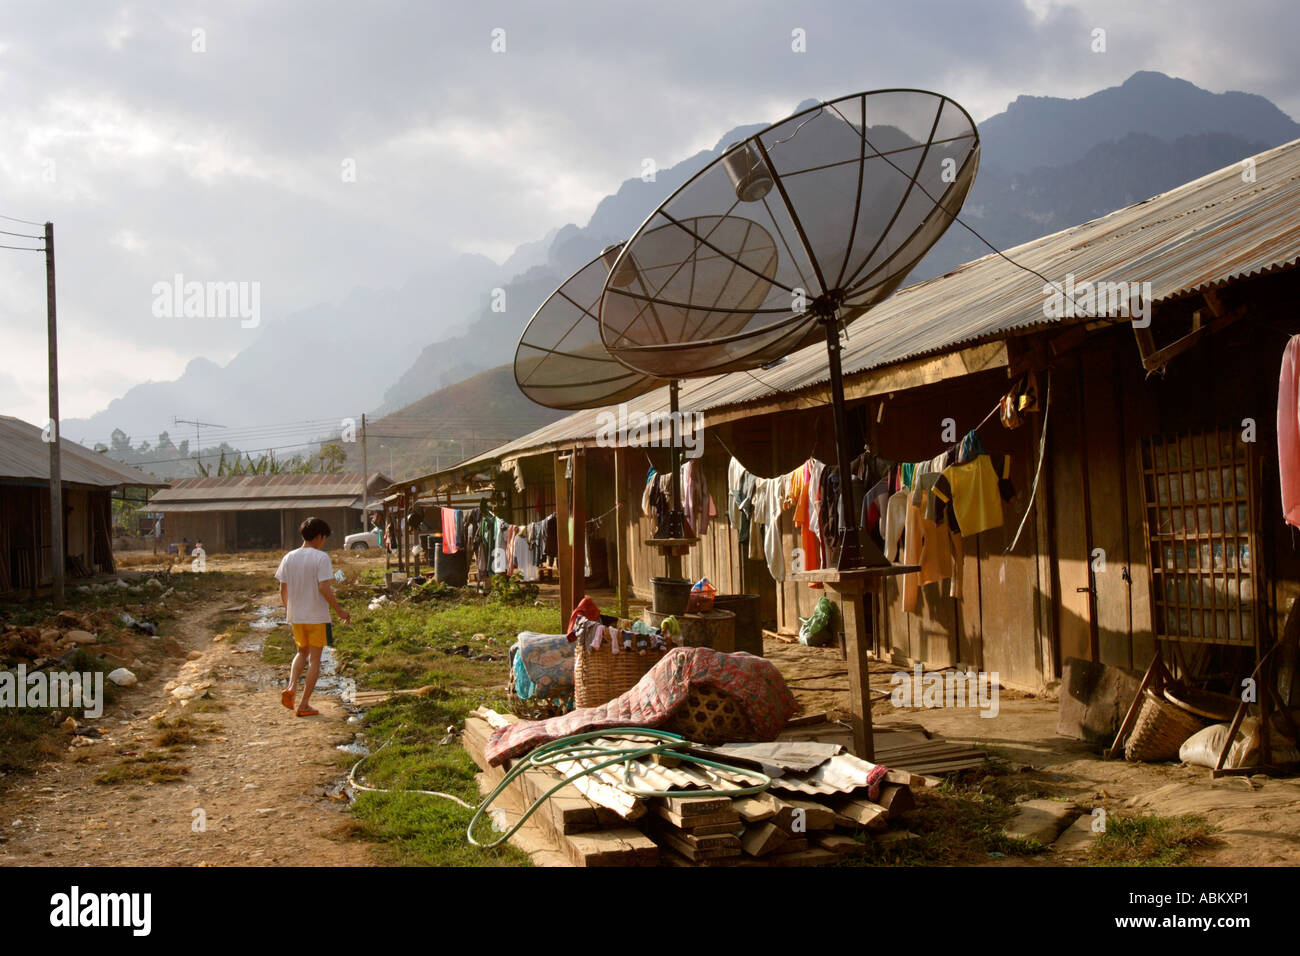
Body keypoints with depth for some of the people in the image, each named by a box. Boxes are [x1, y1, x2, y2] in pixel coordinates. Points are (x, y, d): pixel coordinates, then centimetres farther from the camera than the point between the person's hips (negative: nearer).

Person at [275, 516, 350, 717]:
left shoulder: (289, 558, 3)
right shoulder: (321, 558, -13)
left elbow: (283, 589, 8)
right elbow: (324, 588, -20)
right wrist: (339, 610, -11)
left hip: (295, 616, 5)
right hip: (317, 616, -5)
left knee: (302, 652, 24)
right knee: (315, 659, 4)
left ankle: (291, 687, 1)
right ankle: (304, 705, 4)